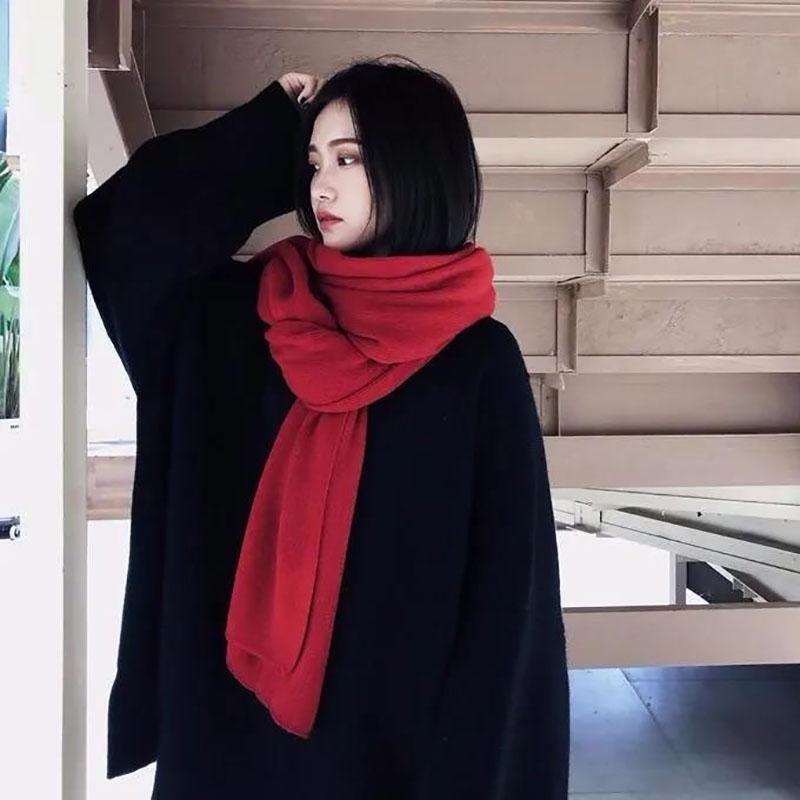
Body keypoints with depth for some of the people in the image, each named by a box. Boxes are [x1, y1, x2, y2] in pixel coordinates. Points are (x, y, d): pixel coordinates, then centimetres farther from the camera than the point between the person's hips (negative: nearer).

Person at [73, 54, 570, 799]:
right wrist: (267, 130, 0)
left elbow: (504, 591, -10)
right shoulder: (244, 314, 2)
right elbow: (124, 226, 3)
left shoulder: (480, 362, -10)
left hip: (391, 731, -3)